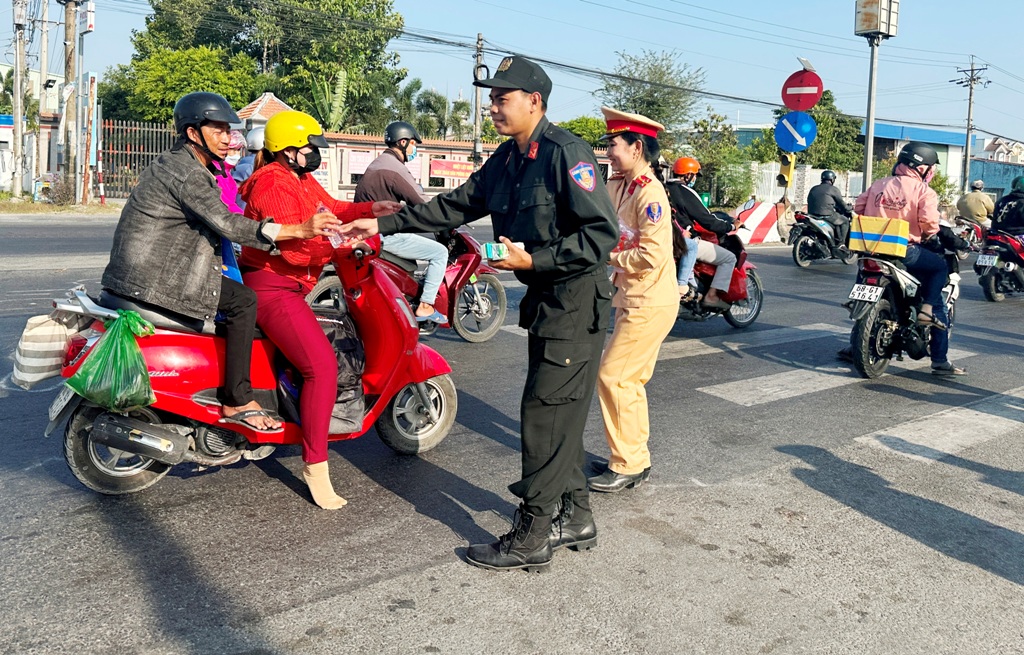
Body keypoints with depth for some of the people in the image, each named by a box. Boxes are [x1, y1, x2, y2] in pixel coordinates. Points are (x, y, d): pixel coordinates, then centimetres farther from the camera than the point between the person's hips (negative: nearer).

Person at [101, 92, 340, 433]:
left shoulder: (174, 162, 18)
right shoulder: (186, 172, -16)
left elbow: (215, 222, 24)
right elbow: (228, 224, -26)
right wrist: (300, 230, -30)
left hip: (137, 271, 11)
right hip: (154, 275, -11)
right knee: (243, 301, -14)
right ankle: (237, 402, -11)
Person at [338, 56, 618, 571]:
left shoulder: (566, 152, -16)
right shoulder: (506, 160, 12)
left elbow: (602, 233, -21)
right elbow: (456, 206, 16)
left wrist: (532, 259, -24)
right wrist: (384, 225, 13)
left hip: (576, 302, -9)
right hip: (544, 298, 9)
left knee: (544, 414, -6)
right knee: (559, 415, 14)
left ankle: (531, 538, 4)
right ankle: (574, 518, 26)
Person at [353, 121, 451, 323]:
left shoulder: (376, 163, 16)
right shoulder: (395, 169, -17)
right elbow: (423, 204, -18)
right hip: (386, 235, -10)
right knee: (440, 252, -5)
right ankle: (425, 306, -5)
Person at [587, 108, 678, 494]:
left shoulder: (649, 194, -19)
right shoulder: (617, 187, 8)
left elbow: (650, 256, -25)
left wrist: (609, 258, -14)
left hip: (651, 303, -9)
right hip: (632, 300, 9)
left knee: (613, 376, -6)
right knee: (629, 380, 16)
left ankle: (629, 466, 5)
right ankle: (636, 457, 30)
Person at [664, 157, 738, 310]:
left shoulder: (665, 189, 10)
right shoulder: (686, 193, -15)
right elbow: (706, 220, -14)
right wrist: (730, 226, -2)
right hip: (685, 242, -9)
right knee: (729, 258, -3)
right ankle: (712, 295, -8)